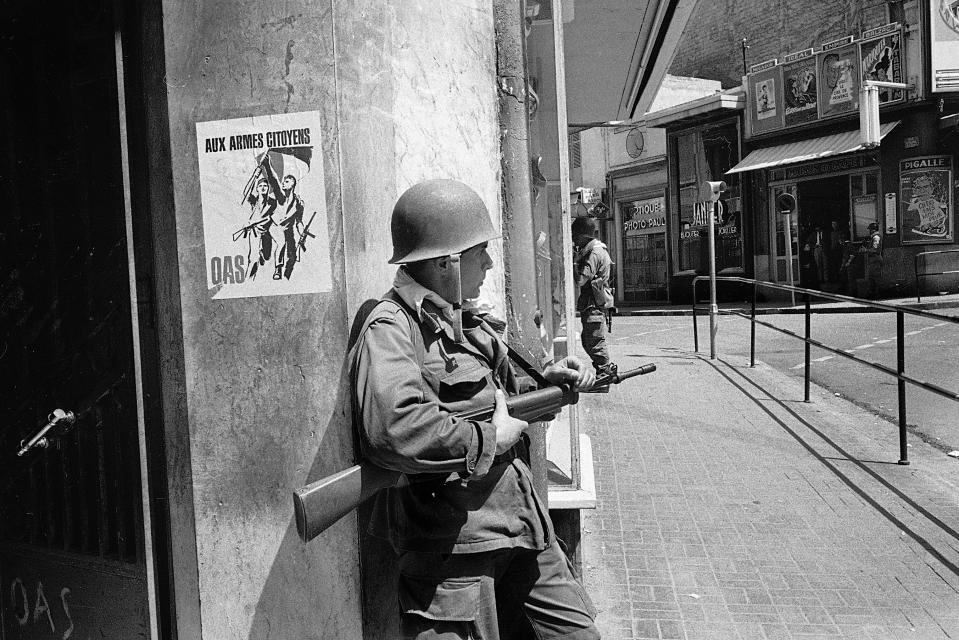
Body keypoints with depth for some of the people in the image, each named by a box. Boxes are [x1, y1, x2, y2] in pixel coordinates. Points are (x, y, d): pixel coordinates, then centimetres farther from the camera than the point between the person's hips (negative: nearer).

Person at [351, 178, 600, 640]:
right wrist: (491, 438, -20)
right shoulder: (390, 329, -16)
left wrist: (546, 382, 11)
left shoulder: (465, 322, 15)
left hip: (524, 531, 9)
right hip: (452, 548, -9)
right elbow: (394, 430, -34)